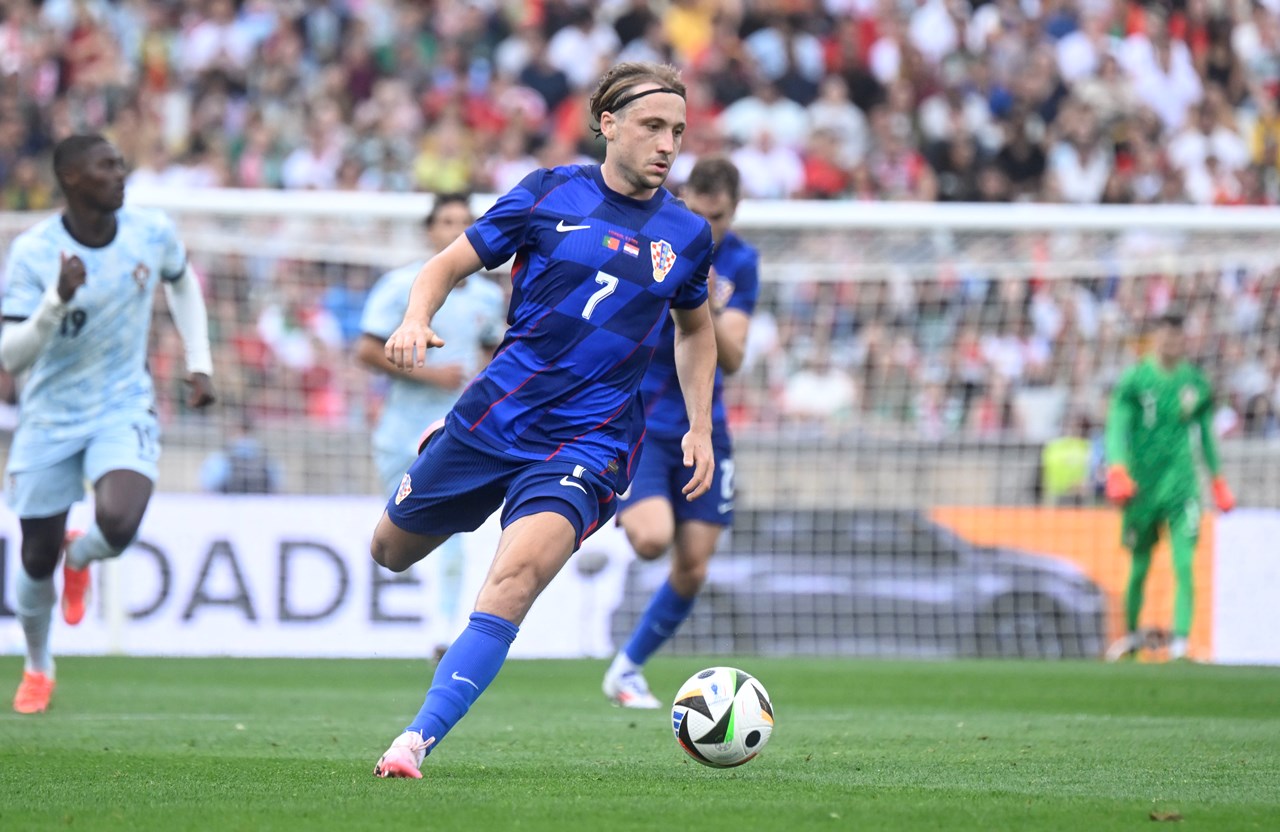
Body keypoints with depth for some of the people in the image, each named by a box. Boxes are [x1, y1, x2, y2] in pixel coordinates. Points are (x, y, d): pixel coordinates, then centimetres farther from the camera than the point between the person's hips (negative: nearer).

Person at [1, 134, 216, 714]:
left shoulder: (152, 233, -7)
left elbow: (181, 281, 18)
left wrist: (199, 363, 11)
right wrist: (58, 301, -35)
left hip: (124, 411, 1)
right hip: (49, 419, -1)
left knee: (118, 524, -27)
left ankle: (80, 557, 12)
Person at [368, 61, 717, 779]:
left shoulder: (687, 234, 5)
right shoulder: (551, 194, -2)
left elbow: (696, 328, 24)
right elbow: (451, 263, 4)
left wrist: (701, 429, 14)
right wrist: (417, 318, -17)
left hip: (588, 443, -1)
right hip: (495, 415, 1)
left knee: (515, 577, -27)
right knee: (392, 551, 19)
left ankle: (419, 740, -27)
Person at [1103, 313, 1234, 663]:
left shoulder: (1196, 384, 6)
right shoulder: (1135, 380, -3)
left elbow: (1206, 433, 17)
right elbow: (1117, 426, -9)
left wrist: (1218, 479, 20)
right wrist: (1117, 469, -24)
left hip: (1181, 486, 1)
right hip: (1143, 486, -1)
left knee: (1184, 566, -13)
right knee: (1139, 568, 8)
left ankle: (1180, 644, -16)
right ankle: (1132, 634, 31)